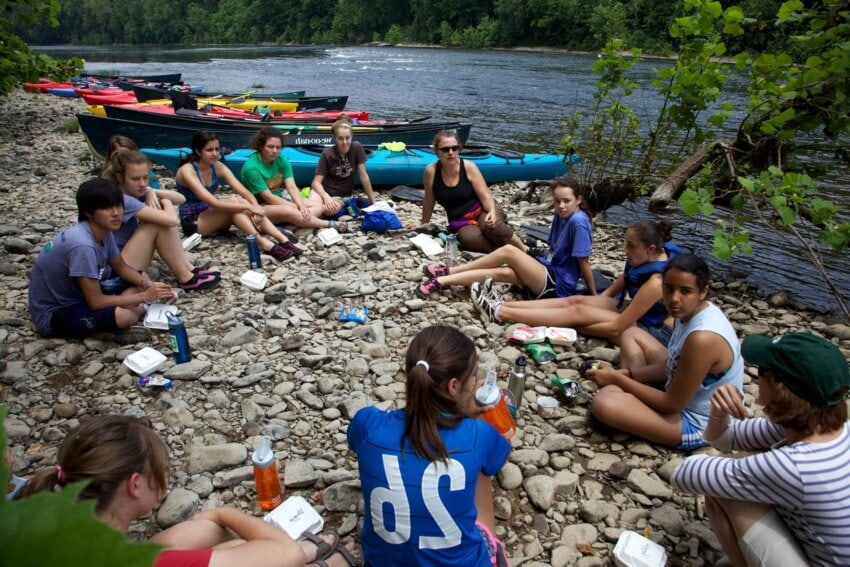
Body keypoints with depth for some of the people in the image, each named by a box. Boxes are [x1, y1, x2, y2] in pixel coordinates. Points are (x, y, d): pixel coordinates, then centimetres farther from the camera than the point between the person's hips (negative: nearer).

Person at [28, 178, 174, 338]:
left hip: (76, 295, 9)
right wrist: (144, 296, -20)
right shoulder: (82, 245, -32)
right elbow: (96, 302, -28)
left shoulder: (103, 230, -7)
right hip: (52, 315, -9)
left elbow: (121, 268, 9)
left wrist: (149, 285, -10)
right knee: (124, 316, -31)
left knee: (141, 277, 8)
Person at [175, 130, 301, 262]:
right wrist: (247, 207, -34)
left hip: (211, 215, 6)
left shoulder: (218, 167, -3)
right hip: (192, 222, -6)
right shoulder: (187, 170, -21)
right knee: (235, 204, -29)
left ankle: (284, 241, -32)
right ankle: (266, 245, -40)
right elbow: (213, 202, -32)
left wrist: (255, 208, -30)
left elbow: (244, 192, -11)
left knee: (243, 202, -22)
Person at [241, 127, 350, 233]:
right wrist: (297, 207, -23)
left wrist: (302, 206, -27)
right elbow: (268, 197, -22)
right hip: (260, 207, -7)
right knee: (288, 211, -39)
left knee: (318, 205, -11)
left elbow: (292, 187, -9)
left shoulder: (282, 160, -2)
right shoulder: (251, 167, -20)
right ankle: (329, 224, -26)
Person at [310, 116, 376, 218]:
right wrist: (326, 197, -35)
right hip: (326, 190, 1)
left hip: (343, 194, -1)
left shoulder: (357, 147, -12)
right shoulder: (327, 154, -12)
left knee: (330, 210, -34)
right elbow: (317, 181, -15)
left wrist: (373, 202, -7)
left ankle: (343, 204, -2)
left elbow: (363, 176, -8)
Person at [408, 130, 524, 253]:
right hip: (460, 222, 1)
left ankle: (524, 249, -15)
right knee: (469, 238, -35)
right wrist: (423, 223, 16)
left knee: (491, 227, -36)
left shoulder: (469, 167, -10)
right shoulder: (431, 171, -8)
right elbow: (429, 201, 7)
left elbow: (486, 196, -11)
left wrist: (492, 212, -31)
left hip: (482, 210, 0)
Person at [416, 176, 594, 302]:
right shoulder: (560, 215, 5)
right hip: (549, 272, 8)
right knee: (501, 272, -9)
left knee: (508, 251, -18)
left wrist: (594, 296, -13)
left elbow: (584, 262, -18)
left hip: (558, 285, -8)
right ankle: (442, 281, -5)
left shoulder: (578, 221, -21)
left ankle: (449, 271, -12)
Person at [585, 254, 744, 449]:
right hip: (686, 391, 9)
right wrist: (624, 374, -6)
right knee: (632, 334, 15)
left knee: (604, 402, -29)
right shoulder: (691, 311, -6)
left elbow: (672, 404, -25)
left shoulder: (703, 338, -35)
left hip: (696, 423, -9)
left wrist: (616, 379, -17)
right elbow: (671, 367, 6)